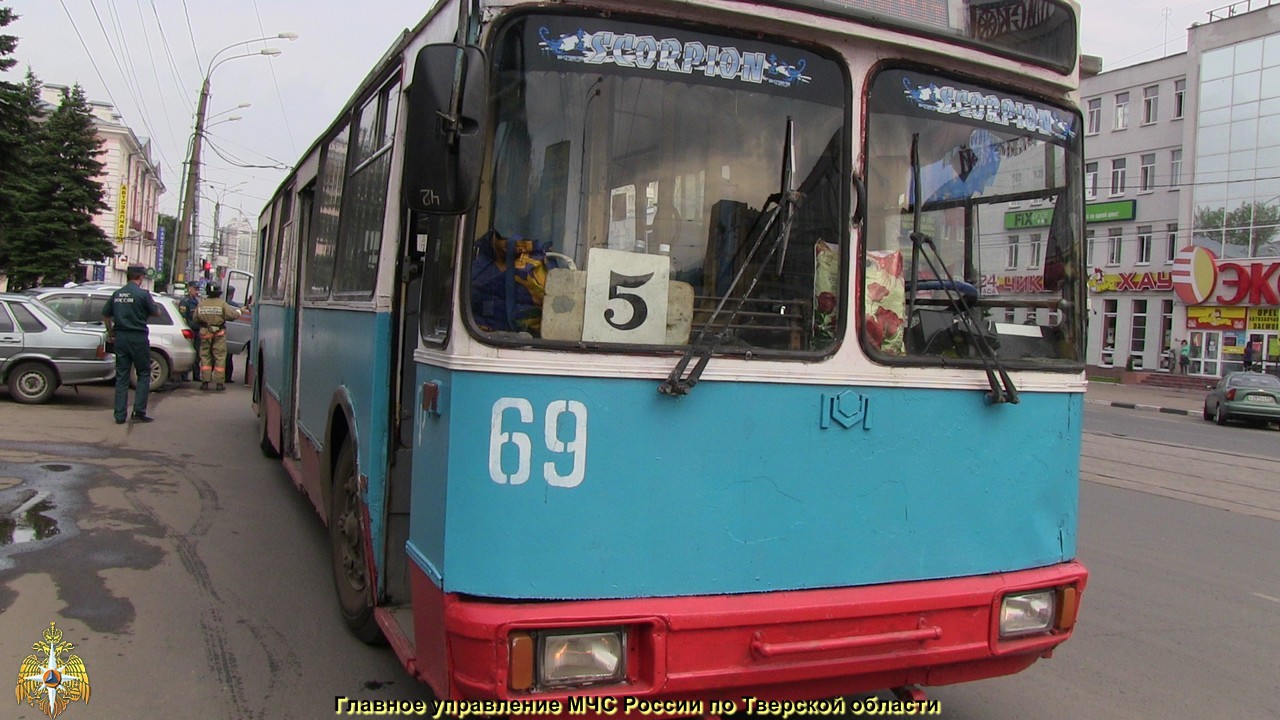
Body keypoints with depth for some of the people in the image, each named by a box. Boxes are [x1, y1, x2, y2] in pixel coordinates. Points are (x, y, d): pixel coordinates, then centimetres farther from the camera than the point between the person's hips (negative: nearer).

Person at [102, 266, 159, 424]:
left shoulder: (117, 294, 7)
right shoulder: (142, 294, -10)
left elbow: (106, 315, 13)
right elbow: (156, 312, -3)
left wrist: (110, 332, 24)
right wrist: (154, 305, 17)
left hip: (120, 338, 5)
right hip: (138, 337, -5)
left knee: (121, 376, 9)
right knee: (144, 375, 7)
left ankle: (120, 415, 8)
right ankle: (139, 412, 1)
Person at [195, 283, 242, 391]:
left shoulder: (201, 304, 1)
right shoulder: (222, 304, -9)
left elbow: (195, 318, 4)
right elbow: (232, 315, -13)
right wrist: (239, 312, 7)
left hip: (205, 333, 3)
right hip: (219, 333, -3)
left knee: (205, 357, 10)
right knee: (220, 358, 1)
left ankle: (205, 382, 8)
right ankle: (219, 383, -1)